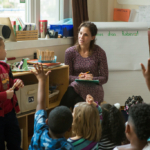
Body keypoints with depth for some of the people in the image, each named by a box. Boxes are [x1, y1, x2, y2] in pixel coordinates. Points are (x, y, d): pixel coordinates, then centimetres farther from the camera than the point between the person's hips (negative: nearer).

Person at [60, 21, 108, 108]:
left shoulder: (99, 53, 0)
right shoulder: (70, 52, 4)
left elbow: (104, 78, 3)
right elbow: (67, 76, 3)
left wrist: (92, 79, -17)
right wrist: (78, 78, -19)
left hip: (93, 89, -1)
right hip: (74, 86, 2)